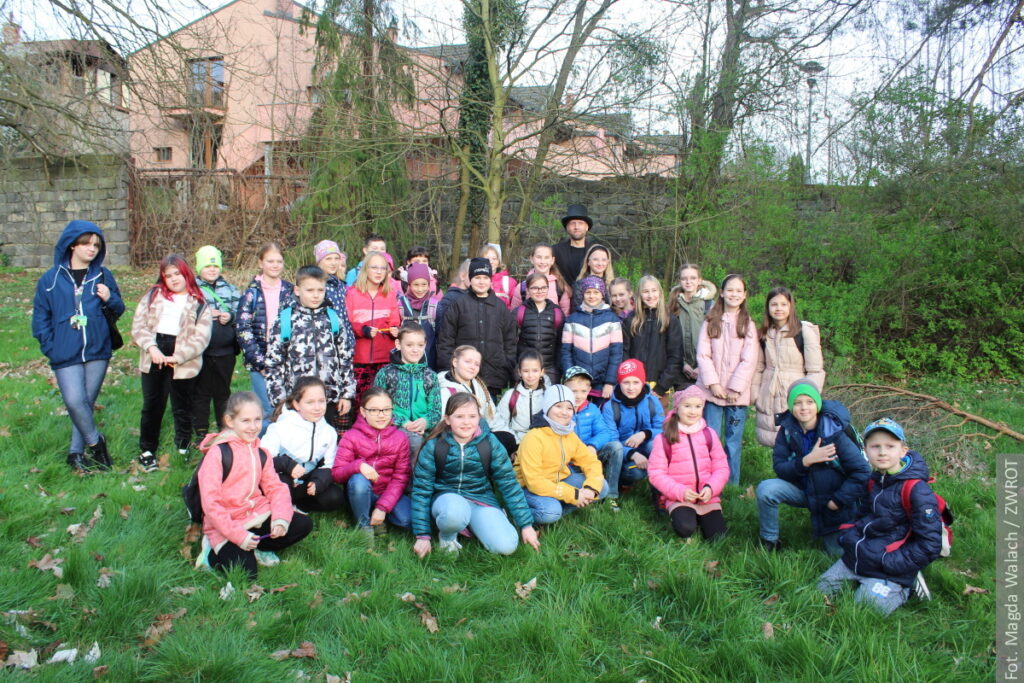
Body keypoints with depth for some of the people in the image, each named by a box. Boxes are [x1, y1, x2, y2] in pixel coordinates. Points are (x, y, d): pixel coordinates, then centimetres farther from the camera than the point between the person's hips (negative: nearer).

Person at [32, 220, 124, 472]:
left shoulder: (103, 276, 4)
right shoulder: (50, 279, 1)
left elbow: (118, 311, 10)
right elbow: (40, 317, 4)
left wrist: (110, 298, -12)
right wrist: (50, 348, -5)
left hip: (98, 351, 2)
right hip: (66, 355, -2)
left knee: (87, 403, 8)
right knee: (74, 401, -13)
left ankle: (77, 452, 23)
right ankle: (95, 441, 11)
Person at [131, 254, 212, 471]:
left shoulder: (199, 303, 2)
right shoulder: (153, 296, 10)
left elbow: (201, 338, -7)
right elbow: (138, 325, 3)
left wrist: (177, 357, -17)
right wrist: (151, 348, -13)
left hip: (183, 362, -2)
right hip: (154, 359, 2)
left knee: (182, 408, 9)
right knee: (152, 406, 10)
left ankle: (183, 449, 24)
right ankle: (147, 450, 24)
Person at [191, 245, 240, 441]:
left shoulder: (229, 288, 11)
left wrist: (230, 316, -8)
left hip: (225, 351, 3)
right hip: (201, 351, -3)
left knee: (223, 392, 15)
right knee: (201, 393, 6)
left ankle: (225, 430, 28)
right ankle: (201, 433, 18)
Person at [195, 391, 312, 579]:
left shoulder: (260, 453, 10)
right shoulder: (217, 453, -12)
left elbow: (275, 487, 6)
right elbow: (210, 502, -16)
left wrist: (281, 518, -14)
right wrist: (238, 535, -21)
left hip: (259, 516, 6)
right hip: (225, 524, -6)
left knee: (303, 524, -11)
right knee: (245, 571, -24)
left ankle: (254, 548, -3)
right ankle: (214, 552, 4)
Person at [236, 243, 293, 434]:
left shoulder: (290, 291, 9)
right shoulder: (252, 293, 0)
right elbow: (243, 330, -5)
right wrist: (261, 363, -10)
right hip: (260, 362, -3)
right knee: (268, 411, -8)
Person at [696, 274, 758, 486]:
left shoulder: (748, 325, 5)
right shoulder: (710, 322, 7)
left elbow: (749, 360, -3)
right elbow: (702, 354, -1)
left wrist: (735, 388, -11)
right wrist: (713, 383, -11)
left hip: (737, 393, 0)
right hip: (712, 391, 1)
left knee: (734, 442, 4)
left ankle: (732, 486, 13)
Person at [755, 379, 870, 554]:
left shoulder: (835, 432, -23)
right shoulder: (787, 430, -12)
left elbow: (862, 471, -19)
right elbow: (779, 467, -13)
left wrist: (838, 500, -17)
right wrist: (806, 461, -30)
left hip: (831, 501, -2)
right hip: (804, 491, 2)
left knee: (838, 552, 1)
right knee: (766, 489, -24)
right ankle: (769, 541, -3)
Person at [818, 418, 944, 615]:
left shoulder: (915, 490, -19)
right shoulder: (874, 481, 4)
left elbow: (929, 545, -19)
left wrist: (890, 563, -21)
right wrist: (849, 538, 7)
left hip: (887, 571, -7)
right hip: (855, 559, 7)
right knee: (823, 588, 6)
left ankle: (903, 588, 9)